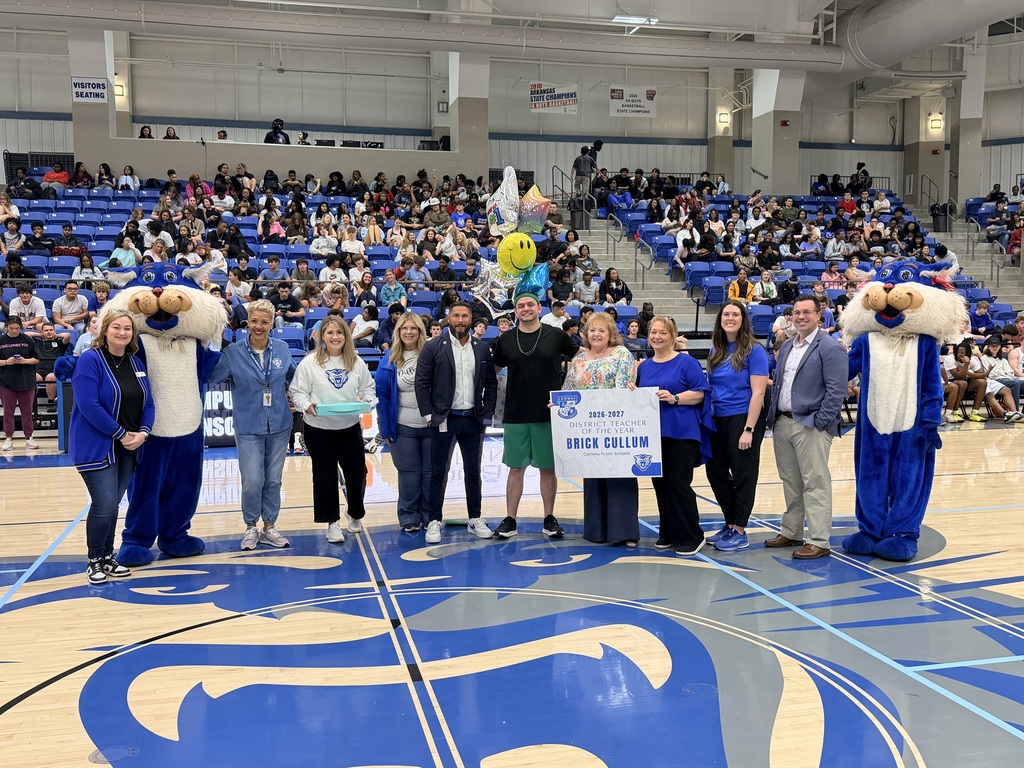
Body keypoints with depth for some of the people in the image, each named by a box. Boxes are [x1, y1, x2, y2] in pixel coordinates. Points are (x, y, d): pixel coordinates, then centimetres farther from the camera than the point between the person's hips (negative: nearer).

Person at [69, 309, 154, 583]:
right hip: (96, 447, -6)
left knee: (112, 504, 12)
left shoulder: (136, 362, 9)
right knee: (104, 505, -9)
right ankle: (95, 560, 11)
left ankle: (108, 556, 25)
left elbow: (147, 403, 10)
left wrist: (142, 433, -7)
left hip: (128, 448, 6)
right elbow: (88, 405, -20)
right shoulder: (90, 359, -12)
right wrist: (121, 434, -17)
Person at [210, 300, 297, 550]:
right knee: (252, 481, -5)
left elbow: (292, 378, 16)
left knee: (273, 479, 11)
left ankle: (270, 527, 26)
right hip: (249, 427, -3)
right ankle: (251, 528, 16)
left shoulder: (282, 349, 1)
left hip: (280, 425, 3)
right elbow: (211, 377, -11)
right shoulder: (233, 352, -7)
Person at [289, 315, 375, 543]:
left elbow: (368, 387, 11)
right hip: (318, 428, -2)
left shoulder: (356, 362, 4)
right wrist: (307, 406, -22)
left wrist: (366, 400, -9)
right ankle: (332, 522, 18)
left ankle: (356, 515, 32)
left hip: (350, 427, 2)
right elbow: (297, 392, -4)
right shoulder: (310, 362, -5)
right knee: (325, 475, 5)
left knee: (356, 472, 8)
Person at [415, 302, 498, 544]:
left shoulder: (482, 349, 6)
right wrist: (429, 415, -9)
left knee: (473, 471, 11)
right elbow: (422, 383, -5)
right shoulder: (434, 347, -4)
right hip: (444, 419, -3)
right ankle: (433, 521, 12)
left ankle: (475, 519, 21)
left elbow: (491, 384, 9)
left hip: (473, 419, 3)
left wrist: (487, 414, 3)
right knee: (438, 472, 3)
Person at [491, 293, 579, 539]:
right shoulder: (505, 340, 3)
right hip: (515, 415, 1)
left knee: (548, 468, 7)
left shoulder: (556, 336, 0)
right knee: (515, 468, 6)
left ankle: (550, 519, 18)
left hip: (549, 414, -1)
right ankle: (510, 520, 13)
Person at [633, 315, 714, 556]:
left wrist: (675, 398, -21)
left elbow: (700, 393, -9)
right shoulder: (644, 367, 14)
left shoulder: (686, 362, -3)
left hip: (681, 433, -6)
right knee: (660, 484, 10)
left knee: (678, 484, -6)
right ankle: (668, 534, 23)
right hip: (653, 434, 6)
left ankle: (690, 537, 7)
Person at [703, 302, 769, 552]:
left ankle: (740, 532, 14)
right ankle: (730, 525, 25)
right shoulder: (716, 350, 8)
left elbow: (758, 393, -14)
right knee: (715, 471, 10)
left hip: (743, 418, -6)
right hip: (718, 419, 6)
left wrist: (748, 430, -19)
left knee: (743, 475, 3)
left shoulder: (754, 350, -9)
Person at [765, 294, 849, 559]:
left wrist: (819, 422, -17)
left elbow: (836, 390, -14)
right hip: (782, 423, 8)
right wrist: (774, 416, 11)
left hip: (811, 427, -8)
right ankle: (791, 533, 26)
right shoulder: (786, 347, 17)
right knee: (790, 483, 16)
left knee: (815, 485, -4)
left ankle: (818, 542, 1)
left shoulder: (830, 348, -8)